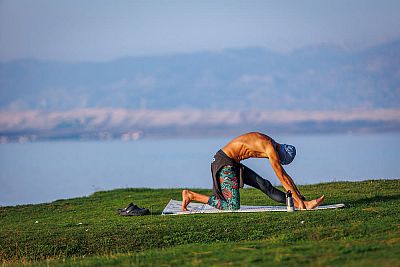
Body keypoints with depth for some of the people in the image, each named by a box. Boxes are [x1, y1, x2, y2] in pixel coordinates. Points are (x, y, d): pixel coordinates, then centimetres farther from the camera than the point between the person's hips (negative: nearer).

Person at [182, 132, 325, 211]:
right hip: (224, 163, -10)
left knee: (265, 185, 5)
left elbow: (285, 175, 18)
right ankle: (191, 196, -7)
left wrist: (299, 196, 19)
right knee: (233, 207, -11)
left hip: (232, 163, 10)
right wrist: (297, 198, -10)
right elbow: (282, 177, -15)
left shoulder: (270, 145, 12)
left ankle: (305, 203, 4)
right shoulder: (271, 149, -17)